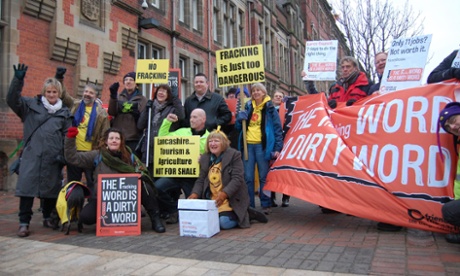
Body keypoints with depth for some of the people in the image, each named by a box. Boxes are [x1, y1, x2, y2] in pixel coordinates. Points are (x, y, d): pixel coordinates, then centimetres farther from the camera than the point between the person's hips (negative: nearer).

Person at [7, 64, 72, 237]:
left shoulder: (64, 112, 10)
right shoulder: (31, 105, 9)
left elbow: (67, 135, 7)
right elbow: (12, 100, -3)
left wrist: (64, 155, -2)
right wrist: (18, 80, -14)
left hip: (53, 157, 1)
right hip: (32, 154, -1)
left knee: (51, 189, 8)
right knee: (27, 187, -5)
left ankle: (48, 217, 26)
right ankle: (24, 223, 4)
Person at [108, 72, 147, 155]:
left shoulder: (142, 99, 6)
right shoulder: (119, 97, 13)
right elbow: (111, 112, -3)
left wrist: (137, 113, -18)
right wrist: (113, 96, -14)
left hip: (134, 139, -2)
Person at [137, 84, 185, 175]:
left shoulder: (172, 108, 5)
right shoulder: (150, 107, 17)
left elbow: (181, 116, -17)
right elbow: (140, 126, 10)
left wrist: (176, 99, -11)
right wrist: (146, 110, 1)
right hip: (149, 147, 4)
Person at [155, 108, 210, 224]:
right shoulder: (182, 132, 15)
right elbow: (162, 138, 19)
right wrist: (167, 121, 11)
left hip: (194, 176, -2)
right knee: (157, 187, -21)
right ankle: (173, 211, 1)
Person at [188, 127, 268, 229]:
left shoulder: (234, 155, -9)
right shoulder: (204, 158, 8)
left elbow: (237, 179, -17)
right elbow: (201, 180, 8)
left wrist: (224, 194, -31)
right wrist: (195, 193, -13)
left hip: (231, 200, -6)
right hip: (211, 200, 6)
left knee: (224, 222, -25)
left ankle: (245, 214, 8)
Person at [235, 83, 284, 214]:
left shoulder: (269, 108, 2)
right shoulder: (248, 107, 14)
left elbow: (278, 128, -2)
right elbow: (238, 127, 17)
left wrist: (277, 148, -10)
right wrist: (240, 118, -4)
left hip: (262, 145, -4)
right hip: (248, 145, 4)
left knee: (263, 177, 3)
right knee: (248, 177, 6)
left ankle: (266, 205, 14)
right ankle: (249, 205, 15)